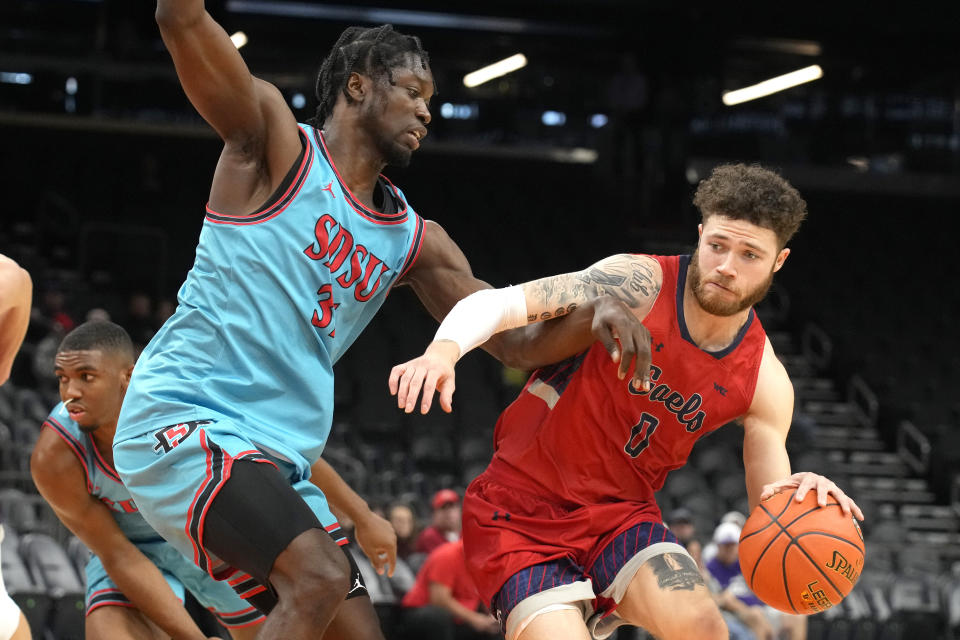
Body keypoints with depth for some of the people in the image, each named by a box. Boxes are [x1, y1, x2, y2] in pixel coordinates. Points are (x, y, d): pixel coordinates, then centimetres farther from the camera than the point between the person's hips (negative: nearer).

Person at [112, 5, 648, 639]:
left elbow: (517, 341, 17)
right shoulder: (275, 145, -2)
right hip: (180, 421, -8)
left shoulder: (414, 240, 17)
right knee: (320, 577, -27)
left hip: (279, 458, 8)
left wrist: (594, 312, -3)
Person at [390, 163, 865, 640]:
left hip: (621, 513, 4)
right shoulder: (640, 284, -15)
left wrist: (801, 500, -28)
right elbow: (497, 304, -19)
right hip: (522, 509, -4)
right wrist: (443, 351, -40)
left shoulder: (764, 380, -3)